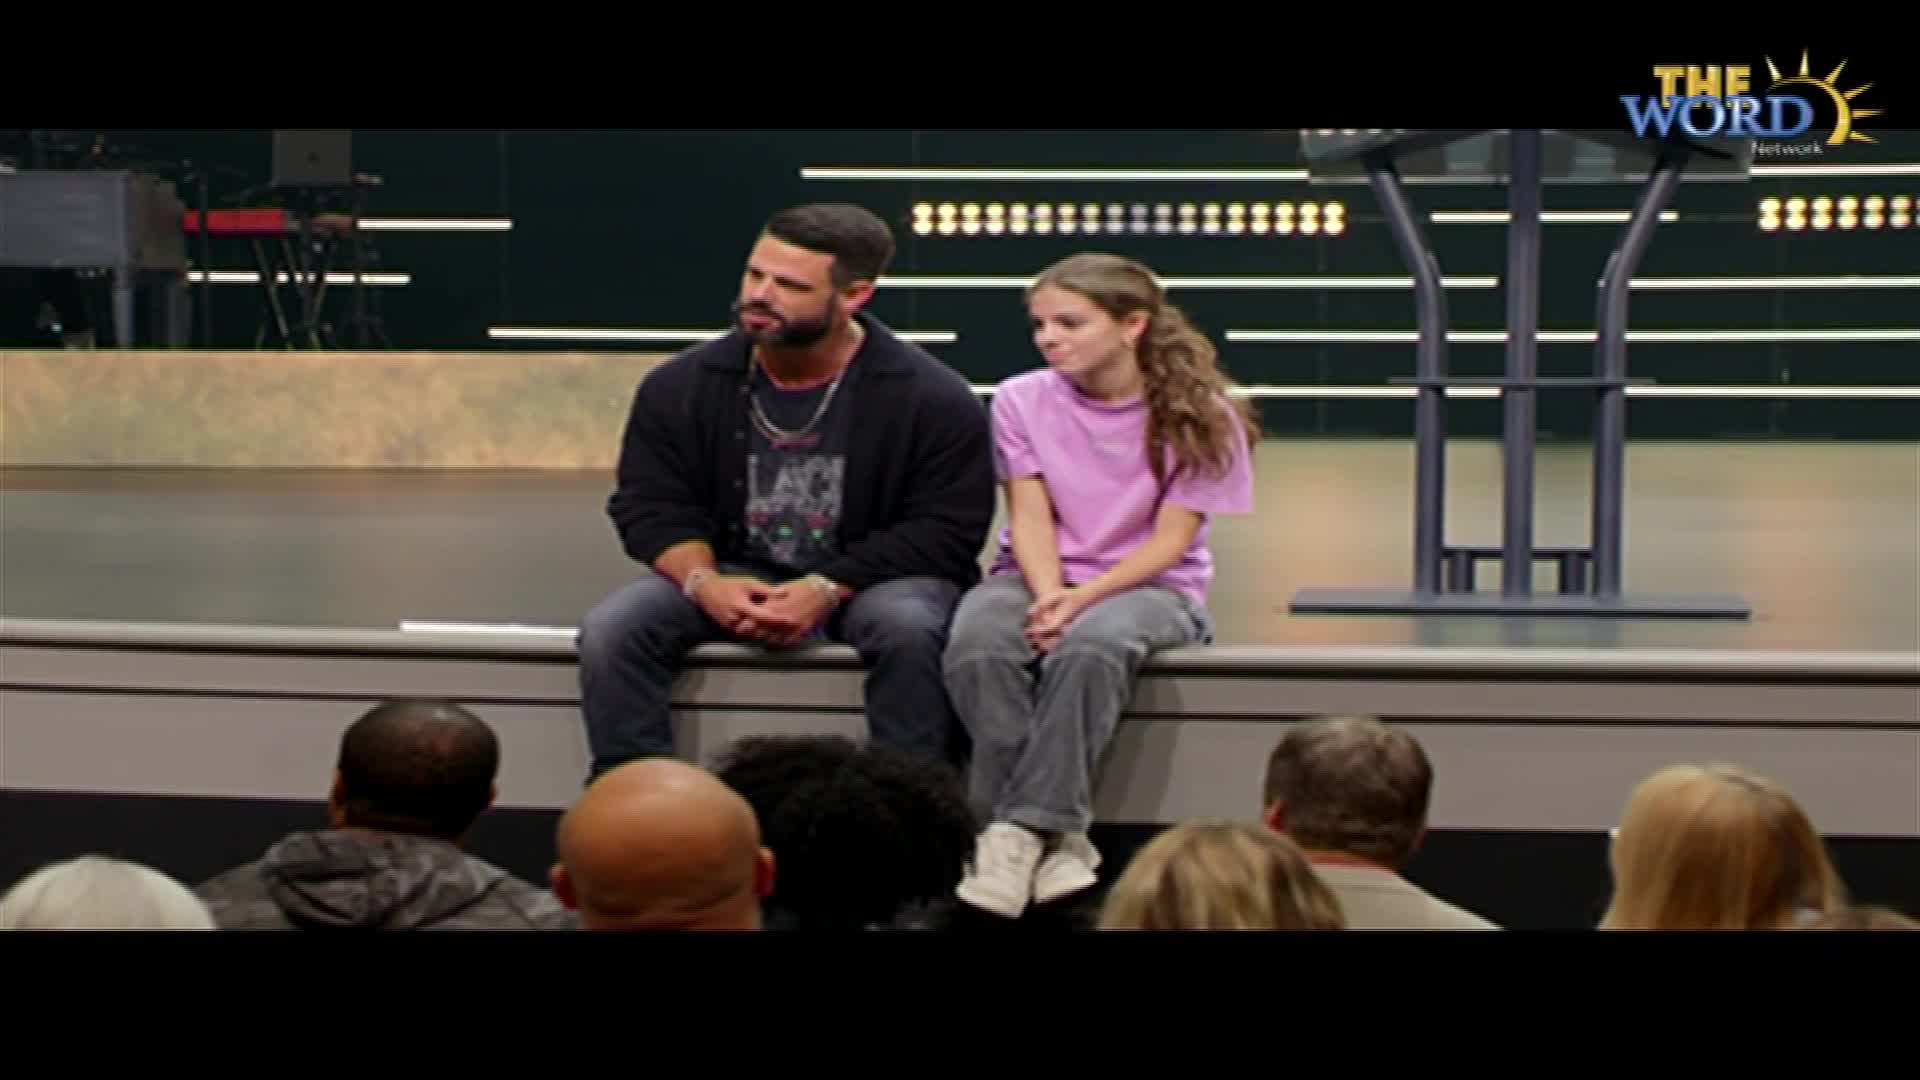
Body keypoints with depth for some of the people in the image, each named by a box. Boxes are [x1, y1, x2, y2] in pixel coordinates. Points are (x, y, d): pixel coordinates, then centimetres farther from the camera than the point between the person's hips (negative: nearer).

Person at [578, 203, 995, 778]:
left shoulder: (934, 398, -12)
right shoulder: (679, 385, -3)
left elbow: (944, 531, -12)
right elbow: (651, 506, 1)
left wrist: (827, 590, -24)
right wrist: (702, 582, -21)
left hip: (869, 581, -2)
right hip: (732, 579, 3)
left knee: (909, 630, -36)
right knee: (610, 628, -22)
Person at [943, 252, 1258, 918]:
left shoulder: (1199, 415, -5)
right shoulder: (1022, 400, 2)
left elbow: (1171, 539, -9)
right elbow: (1031, 517, -4)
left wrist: (1083, 597, -23)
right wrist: (1048, 598, -23)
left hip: (1147, 584, -2)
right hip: (1039, 580, 2)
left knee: (1091, 646, -39)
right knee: (978, 649, -33)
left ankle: (1022, 827, -32)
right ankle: (1054, 835, -29)